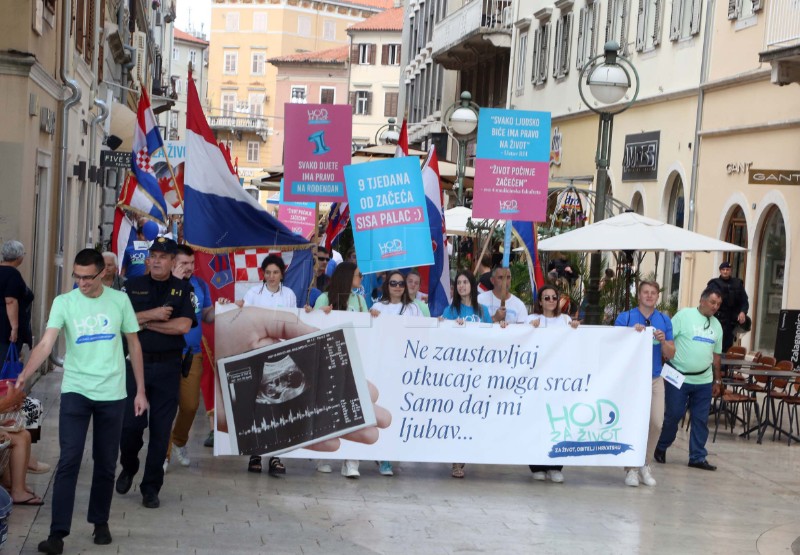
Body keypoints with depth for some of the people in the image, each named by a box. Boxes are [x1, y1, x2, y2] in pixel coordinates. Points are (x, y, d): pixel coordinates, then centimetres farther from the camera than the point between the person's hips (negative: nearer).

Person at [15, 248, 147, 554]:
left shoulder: (120, 300, 0)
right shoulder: (63, 302, -4)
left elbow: (134, 345, 8)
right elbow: (46, 344, -15)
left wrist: (140, 390, 7)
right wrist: (24, 375, -32)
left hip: (112, 394, 1)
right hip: (75, 391, -1)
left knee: (106, 463, 10)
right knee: (68, 462, -8)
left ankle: (100, 522, 26)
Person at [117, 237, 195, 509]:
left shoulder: (183, 289, 4)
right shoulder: (133, 285, 7)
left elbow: (183, 326, -10)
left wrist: (143, 323, -7)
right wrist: (152, 314, -13)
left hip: (167, 367, 0)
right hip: (136, 363, 0)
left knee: (161, 430, 2)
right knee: (130, 423, -2)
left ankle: (151, 488, 12)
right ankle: (128, 468, 27)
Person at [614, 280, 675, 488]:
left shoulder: (664, 320, 8)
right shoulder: (625, 318, 0)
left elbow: (670, 354, 8)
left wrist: (663, 341, -12)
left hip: (655, 379, 3)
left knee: (656, 423, -3)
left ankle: (645, 465, 15)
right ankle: (631, 469, 9)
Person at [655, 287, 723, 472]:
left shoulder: (717, 325, 12)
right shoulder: (684, 315, -6)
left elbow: (716, 355, 19)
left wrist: (717, 381, 20)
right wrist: (667, 363, -16)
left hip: (704, 381, 5)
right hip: (679, 377, -5)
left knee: (701, 420, 6)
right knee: (673, 415, 1)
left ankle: (697, 457, 13)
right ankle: (661, 448, 21)